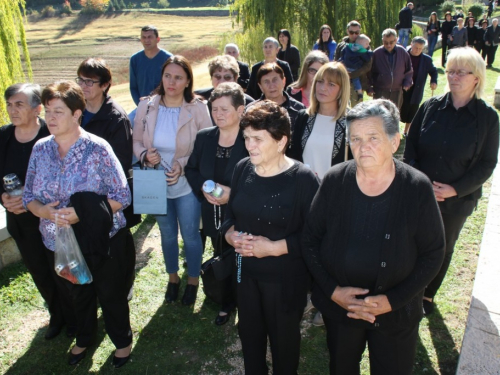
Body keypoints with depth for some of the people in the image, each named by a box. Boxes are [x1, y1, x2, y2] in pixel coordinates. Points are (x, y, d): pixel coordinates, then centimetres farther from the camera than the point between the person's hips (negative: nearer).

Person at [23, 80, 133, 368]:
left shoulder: (97, 148, -17)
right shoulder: (41, 149, -2)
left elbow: (122, 197, -16)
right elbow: (29, 196, 4)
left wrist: (82, 213, -26)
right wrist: (44, 211, -19)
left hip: (103, 242, -4)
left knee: (111, 295, 14)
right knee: (79, 295, 25)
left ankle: (123, 341, 41)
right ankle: (85, 338, 52)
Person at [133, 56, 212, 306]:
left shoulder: (198, 109, -14)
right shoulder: (146, 107, -6)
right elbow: (137, 141, 3)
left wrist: (183, 164, -23)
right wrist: (145, 155, -19)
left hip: (187, 184, -2)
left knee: (190, 235, 13)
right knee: (167, 235, 21)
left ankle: (193, 280, 38)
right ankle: (172, 277, 45)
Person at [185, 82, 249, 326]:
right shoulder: (204, 137, 0)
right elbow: (191, 170, 9)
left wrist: (233, 194, -24)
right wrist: (203, 187, -10)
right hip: (213, 215, 5)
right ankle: (228, 303, 43)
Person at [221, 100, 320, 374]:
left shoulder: (303, 179, -20)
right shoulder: (242, 169, -2)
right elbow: (230, 214, 8)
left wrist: (275, 248, -25)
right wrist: (230, 234, -12)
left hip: (285, 278, -5)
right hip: (245, 271, 5)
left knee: (283, 338, 19)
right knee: (249, 333, 24)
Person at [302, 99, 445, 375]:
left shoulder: (417, 188, -15)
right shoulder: (334, 181, -12)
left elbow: (432, 255, -9)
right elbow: (310, 239, -5)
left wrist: (392, 300, -16)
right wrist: (333, 290, -14)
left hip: (396, 313, -1)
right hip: (338, 305, 2)